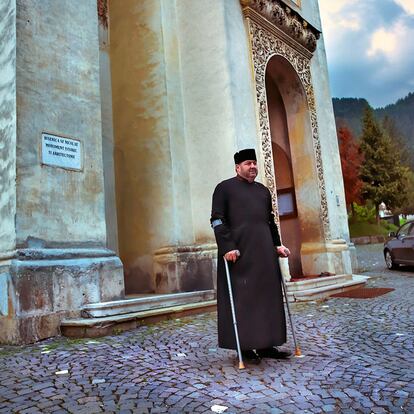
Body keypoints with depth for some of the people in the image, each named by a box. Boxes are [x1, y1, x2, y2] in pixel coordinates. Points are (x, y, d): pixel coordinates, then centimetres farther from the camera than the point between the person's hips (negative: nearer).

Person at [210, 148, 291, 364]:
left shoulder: (263, 190, 20)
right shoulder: (225, 188, 2)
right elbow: (217, 220, -6)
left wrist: (277, 245, 16)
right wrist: (227, 247, -17)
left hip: (264, 253, 6)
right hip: (239, 253, -6)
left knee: (268, 296, 7)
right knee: (242, 297, -3)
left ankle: (266, 345, 17)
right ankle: (244, 346, 7)